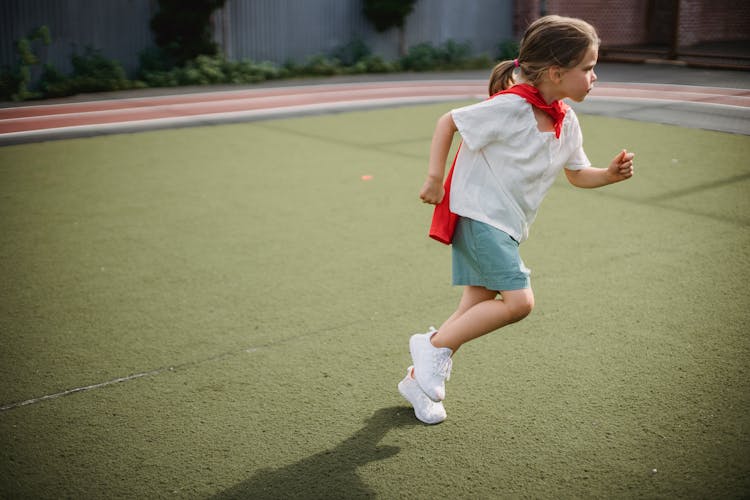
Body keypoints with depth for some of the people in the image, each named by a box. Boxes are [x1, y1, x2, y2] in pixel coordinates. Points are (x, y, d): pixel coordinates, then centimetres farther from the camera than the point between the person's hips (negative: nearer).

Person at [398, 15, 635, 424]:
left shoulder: (566, 122, 4)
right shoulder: (509, 107, -19)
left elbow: (577, 174, 16)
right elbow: (447, 121, -11)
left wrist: (611, 174, -3)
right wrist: (435, 178, -12)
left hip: (506, 226, 8)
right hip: (476, 215, -8)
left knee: (479, 308, 9)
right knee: (518, 301, -17)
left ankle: (419, 377, 22)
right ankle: (433, 345, -2)